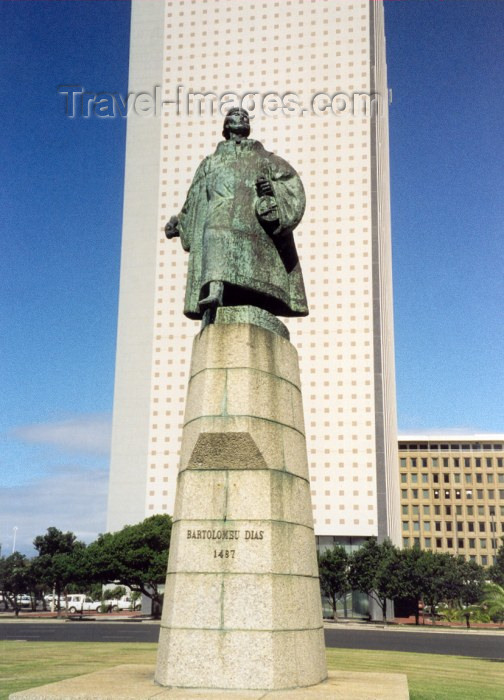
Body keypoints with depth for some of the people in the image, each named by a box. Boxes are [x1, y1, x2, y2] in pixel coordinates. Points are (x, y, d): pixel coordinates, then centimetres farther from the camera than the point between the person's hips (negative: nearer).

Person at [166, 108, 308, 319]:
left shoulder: (263, 159, 28)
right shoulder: (211, 162, 34)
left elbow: (290, 180, 12)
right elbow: (193, 202, 37)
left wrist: (273, 188, -10)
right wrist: (179, 223, 25)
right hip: (219, 213, 1)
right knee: (216, 237, -35)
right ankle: (215, 291, -54)